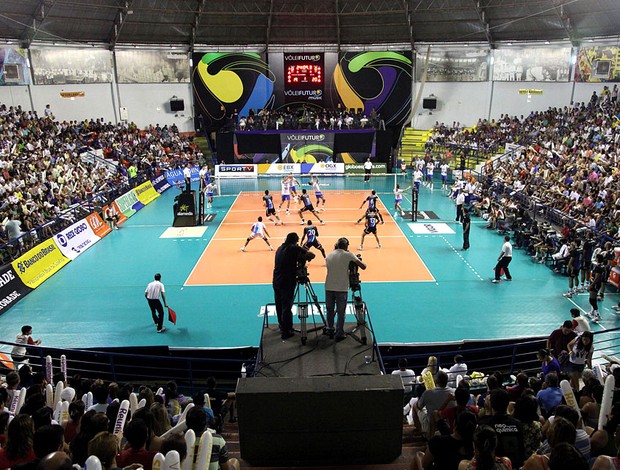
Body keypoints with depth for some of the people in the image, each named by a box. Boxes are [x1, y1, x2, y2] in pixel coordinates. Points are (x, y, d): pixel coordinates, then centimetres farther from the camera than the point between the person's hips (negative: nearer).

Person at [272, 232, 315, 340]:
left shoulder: (280, 248, 11)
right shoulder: (294, 248, -9)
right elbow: (311, 255, -13)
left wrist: (300, 256, 12)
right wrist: (305, 258, 7)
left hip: (276, 282, 7)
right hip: (287, 283, -7)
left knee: (279, 306, 16)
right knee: (287, 307, 0)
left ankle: (282, 327, 30)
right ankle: (286, 332, 5)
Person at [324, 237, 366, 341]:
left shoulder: (329, 255, 9)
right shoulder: (348, 255, -5)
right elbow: (363, 266, -8)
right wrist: (359, 261, 14)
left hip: (329, 287, 4)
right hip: (342, 288, -4)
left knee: (330, 310, 18)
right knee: (341, 312, 6)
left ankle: (330, 330, 28)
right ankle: (339, 334, 10)